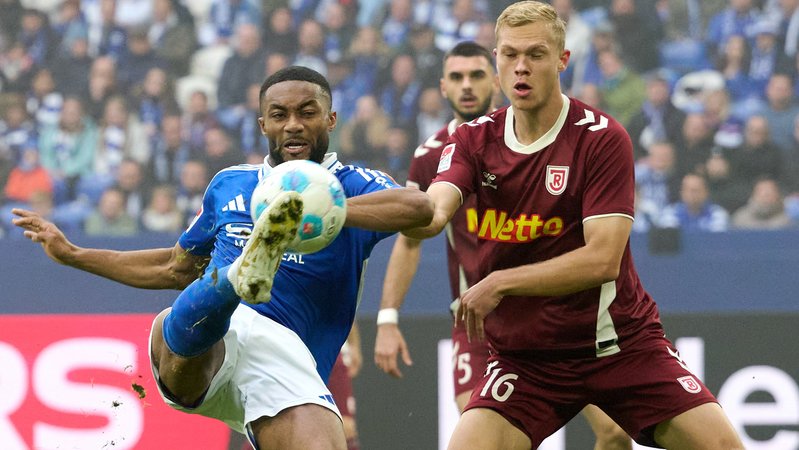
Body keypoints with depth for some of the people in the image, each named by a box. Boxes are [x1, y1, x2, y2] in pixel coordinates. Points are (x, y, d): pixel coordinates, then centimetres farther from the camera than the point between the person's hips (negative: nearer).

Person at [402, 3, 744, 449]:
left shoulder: (603, 138, -10)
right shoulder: (474, 140, 0)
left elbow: (603, 259, -19)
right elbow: (434, 210, -19)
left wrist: (500, 283, -22)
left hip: (620, 342, -2)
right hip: (524, 357, 2)